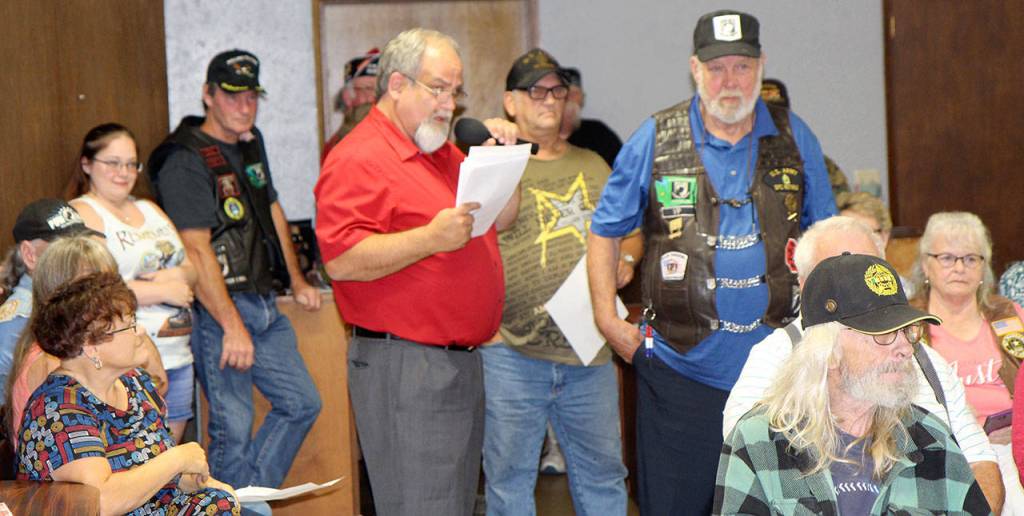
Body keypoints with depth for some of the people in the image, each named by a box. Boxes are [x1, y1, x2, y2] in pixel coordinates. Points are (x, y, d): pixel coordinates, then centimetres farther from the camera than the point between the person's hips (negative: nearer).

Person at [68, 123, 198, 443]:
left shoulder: (150, 210, 19)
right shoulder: (82, 214, -5)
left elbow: (192, 269, 18)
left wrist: (179, 275, -6)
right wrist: (162, 291, -13)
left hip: (178, 357, 8)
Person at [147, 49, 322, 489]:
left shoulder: (250, 143, 14)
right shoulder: (186, 160, -14)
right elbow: (196, 251, -20)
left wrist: (297, 281, 27)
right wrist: (232, 325, -24)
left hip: (265, 304, 9)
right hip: (219, 308, -9)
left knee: (301, 403, 12)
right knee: (233, 429, -7)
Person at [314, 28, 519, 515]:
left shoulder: (445, 154, 18)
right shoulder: (359, 159, -12)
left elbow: (502, 218, 23)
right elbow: (341, 260, -22)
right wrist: (430, 238, -28)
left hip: (462, 363, 10)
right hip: (404, 366, -10)